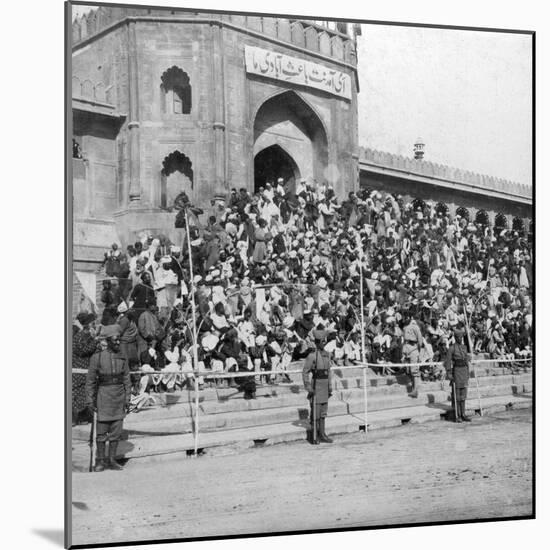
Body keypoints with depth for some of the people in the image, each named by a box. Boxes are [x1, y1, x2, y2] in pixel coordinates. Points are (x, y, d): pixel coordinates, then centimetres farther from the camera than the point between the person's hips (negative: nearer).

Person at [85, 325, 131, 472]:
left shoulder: (122, 358, 5)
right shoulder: (97, 357, -5)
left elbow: (127, 379, 8)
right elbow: (90, 381, -2)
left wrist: (127, 399, 3)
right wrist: (90, 401, -5)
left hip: (119, 397, 3)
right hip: (104, 395, -3)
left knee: (116, 431, 5)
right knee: (102, 430, 1)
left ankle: (112, 460, 14)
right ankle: (100, 461, 12)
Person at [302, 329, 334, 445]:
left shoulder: (327, 354, 10)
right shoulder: (312, 356, -11)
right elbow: (305, 372, -12)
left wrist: (330, 387, 13)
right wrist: (308, 388, -17)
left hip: (325, 386, 7)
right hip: (316, 386, -7)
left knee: (323, 412, 11)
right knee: (315, 413, -3)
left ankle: (322, 434, 18)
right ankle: (314, 437, 2)